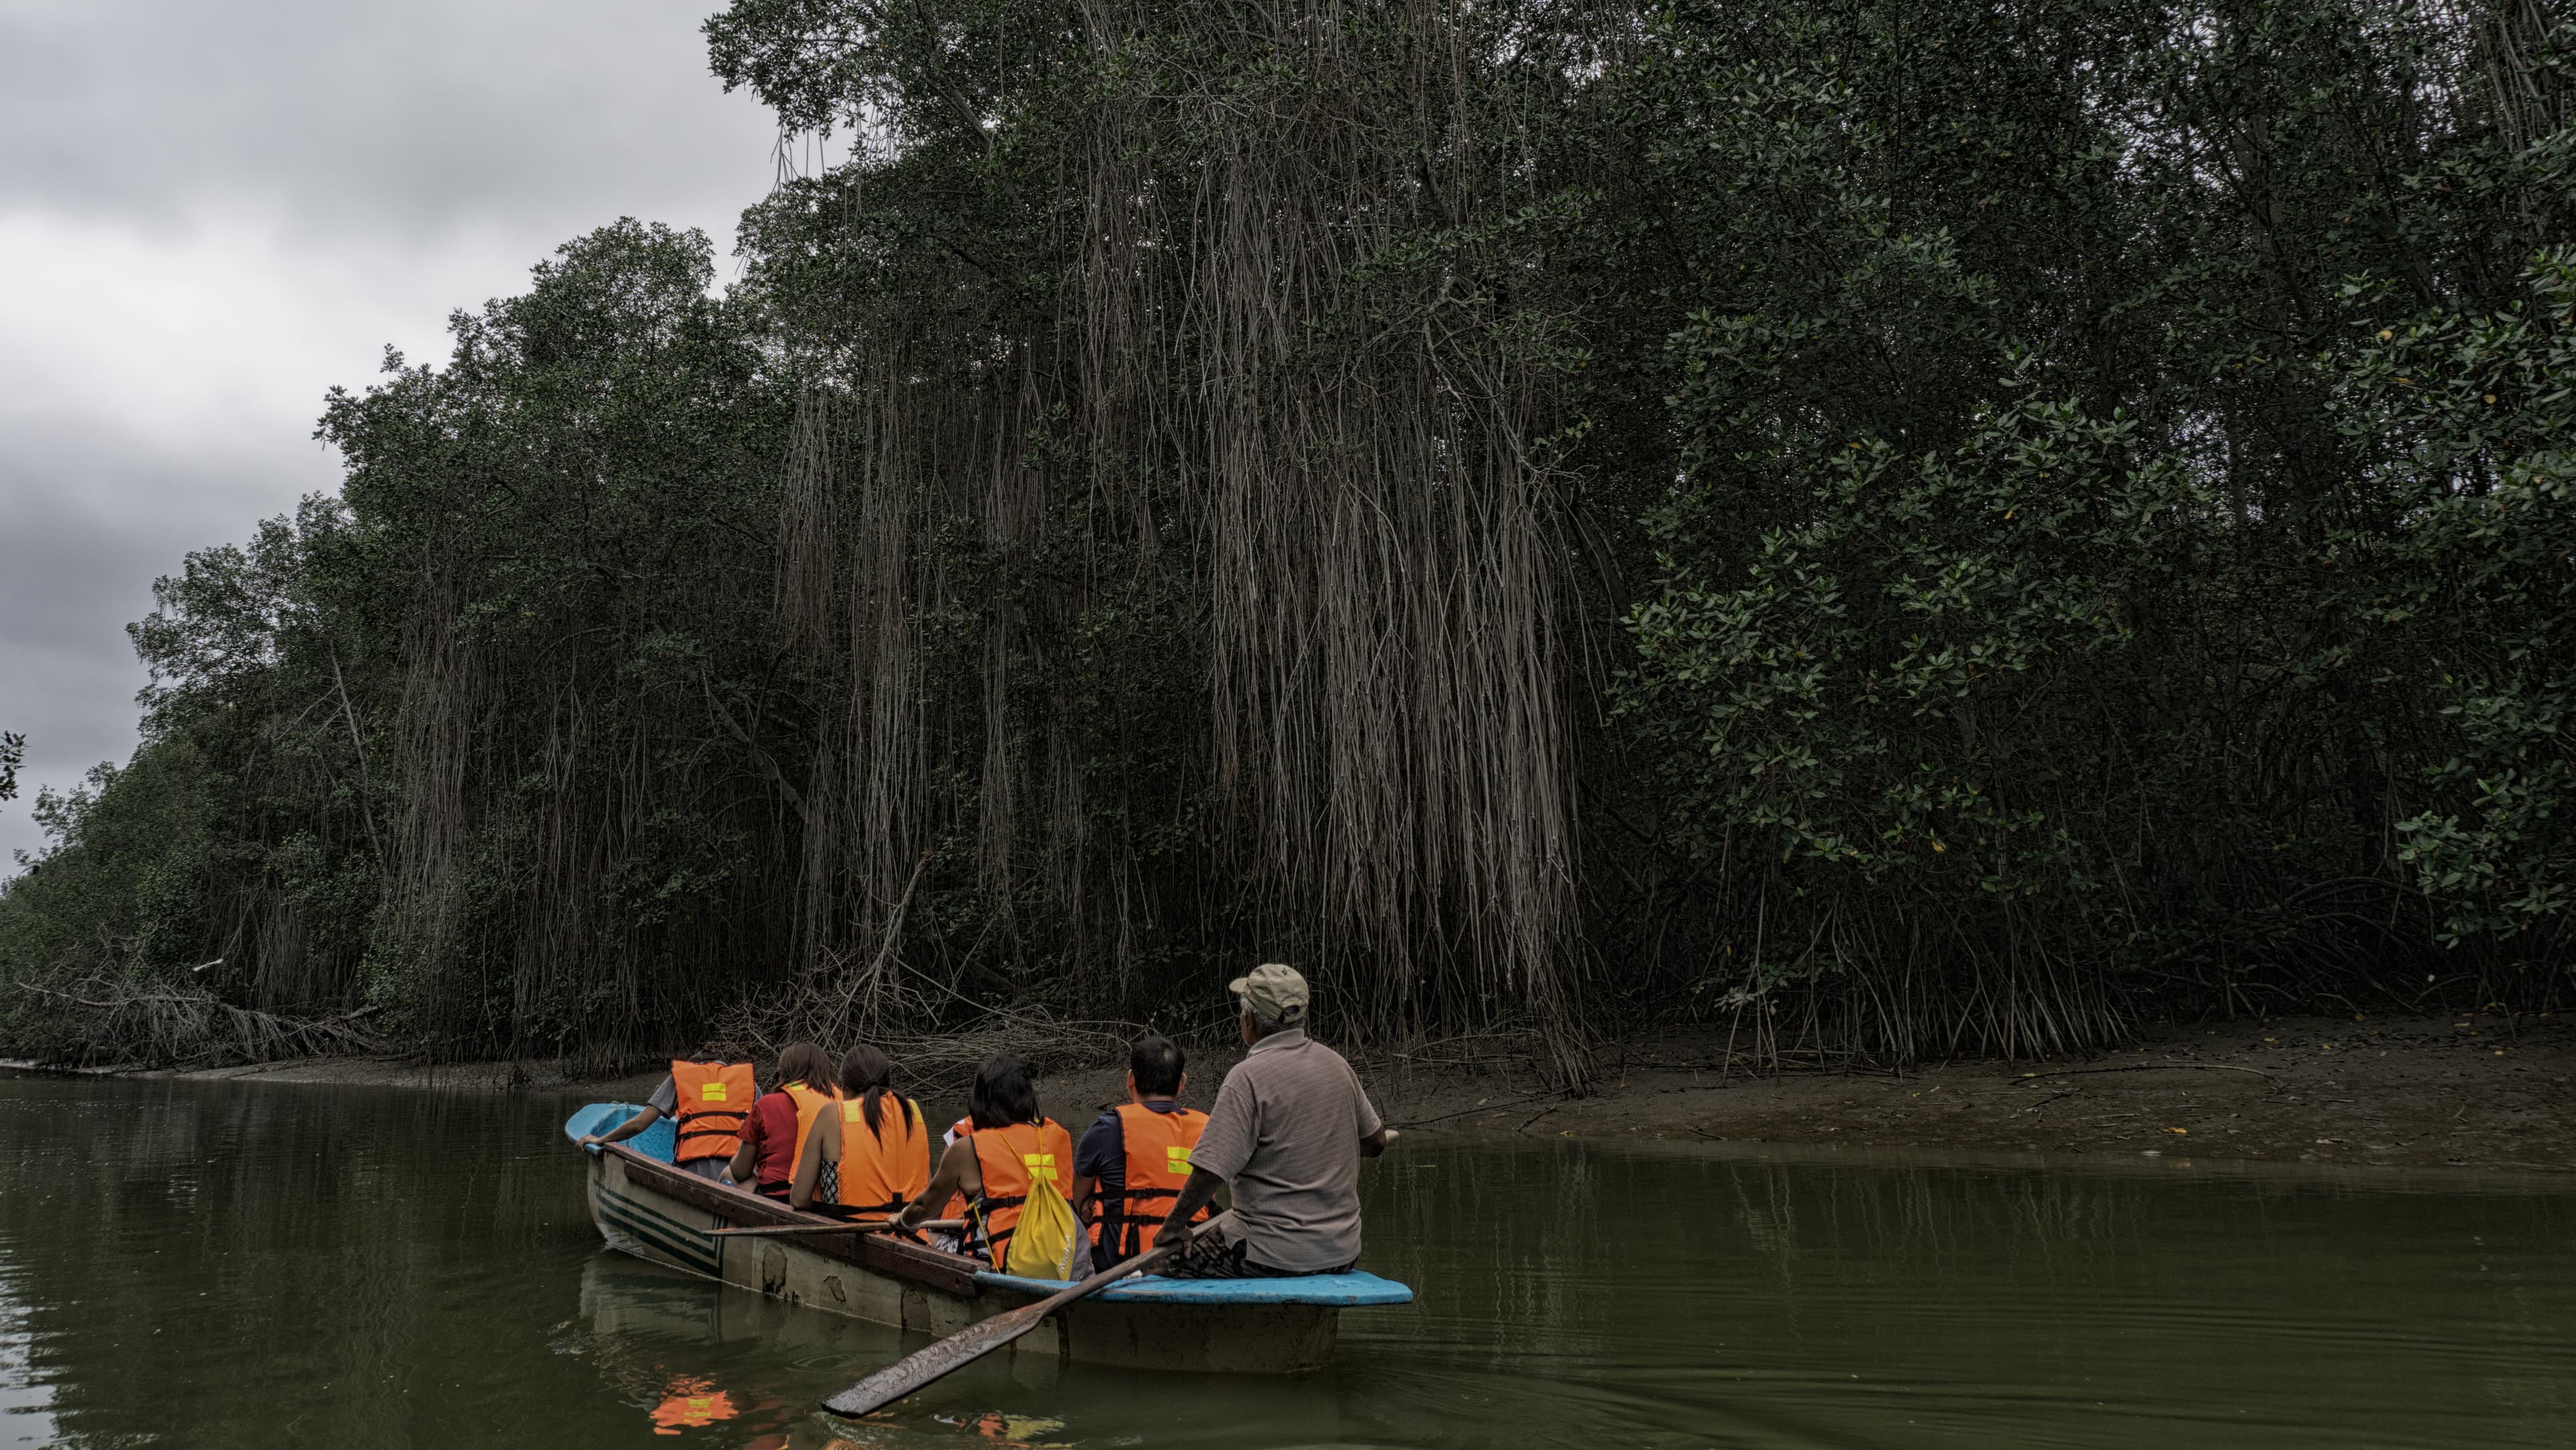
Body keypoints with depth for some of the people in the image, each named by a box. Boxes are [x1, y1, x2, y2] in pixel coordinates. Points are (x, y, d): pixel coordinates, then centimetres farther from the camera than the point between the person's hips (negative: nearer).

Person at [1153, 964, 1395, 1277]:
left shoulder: (1248, 1077, -17)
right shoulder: (1336, 1064, 4)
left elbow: (1210, 1172, -21)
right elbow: (1376, 1142, 16)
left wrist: (1173, 1225, -8)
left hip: (1274, 1256, -7)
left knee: (1167, 1259, 7)